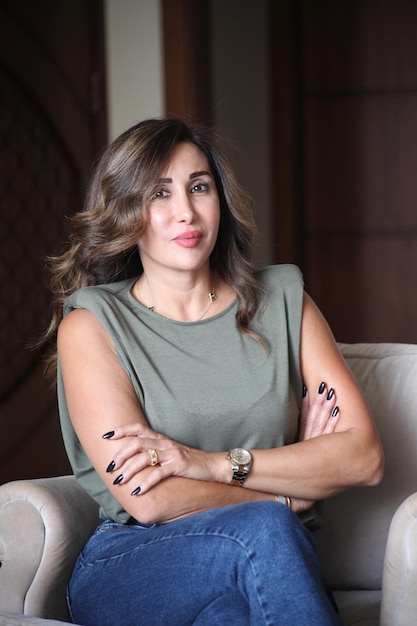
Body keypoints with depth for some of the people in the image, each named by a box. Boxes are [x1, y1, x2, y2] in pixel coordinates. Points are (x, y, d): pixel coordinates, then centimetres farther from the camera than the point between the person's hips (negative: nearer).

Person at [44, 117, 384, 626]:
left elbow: (364, 457, -1)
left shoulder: (283, 301, 10)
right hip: (129, 577, -1)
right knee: (263, 527, -32)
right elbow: (149, 501, -11)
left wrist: (214, 464, -13)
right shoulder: (92, 324, 0)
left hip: (266, 571, 1)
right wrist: (291, 488, -5)